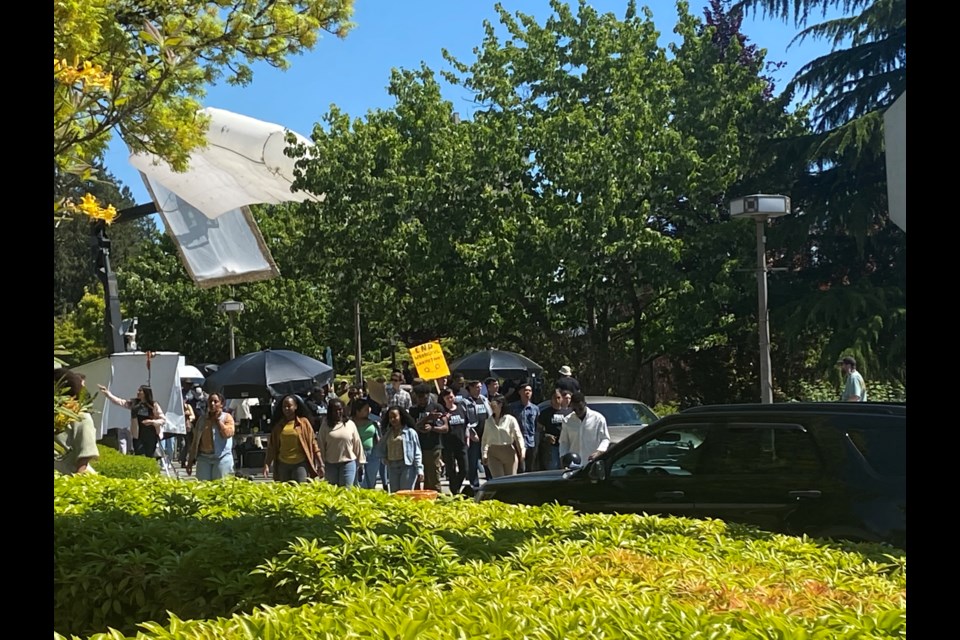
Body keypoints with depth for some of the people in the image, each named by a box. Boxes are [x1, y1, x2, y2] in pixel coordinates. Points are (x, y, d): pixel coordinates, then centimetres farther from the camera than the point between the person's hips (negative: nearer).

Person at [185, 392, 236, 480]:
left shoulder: (227, 417, 2)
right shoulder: (202, 418, 13)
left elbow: (227, 433, -17)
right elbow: (196, 440, 15)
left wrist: (217, 419, -8)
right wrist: (191, 460, 12)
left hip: (222, 457, -4)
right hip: (204, 458, 4)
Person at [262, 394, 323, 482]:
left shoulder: (303, 422, -1)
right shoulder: (278, 425, 5)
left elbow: (313, 443, -1)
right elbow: (272, 446, 8)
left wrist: (320, 464, -4)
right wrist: (267, 465, -1)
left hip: (300, 464, -3)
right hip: (283, 464, 3)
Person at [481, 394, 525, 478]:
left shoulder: (510, 419, -3)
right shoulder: (489, 421, 8)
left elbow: (518, 436, -6)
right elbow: (485, 439, 13)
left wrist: (521, 451, -15)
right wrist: (484, 453, 7)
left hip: (509, 452, -2)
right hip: (494, 453, 2)